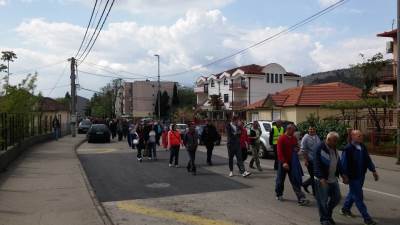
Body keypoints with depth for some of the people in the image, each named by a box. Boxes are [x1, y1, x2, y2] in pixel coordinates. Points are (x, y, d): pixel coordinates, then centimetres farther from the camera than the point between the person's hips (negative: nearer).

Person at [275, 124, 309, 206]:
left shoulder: (294, 138, 7)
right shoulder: (281, 138, -12)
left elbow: (296, 147, 22)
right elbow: (279, 151, -17)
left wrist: (296, 149, -3)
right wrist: (283, 162, -25)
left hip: (292, 162, 5)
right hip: (283, 163, -5)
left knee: (295, 181, 1)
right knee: (280, 179, 11)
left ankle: (301, 199, -2)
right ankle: (279, 195, 30)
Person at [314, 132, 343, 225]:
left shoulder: (334, 149, 10)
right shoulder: (319, 148, -16)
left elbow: (338, 163, 18)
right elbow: (316, 164, -22)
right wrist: (321, 178, -28)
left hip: (333, 179, 8)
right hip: (322, 180, -8)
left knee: (336, 197, 13)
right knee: (323, 200, 3)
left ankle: (328, 215, 34)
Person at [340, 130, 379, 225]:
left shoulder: (363, 147, 5)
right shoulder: (348, 149, -18)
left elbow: (368, 159, 13)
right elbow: (344, 164, -16)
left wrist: (373, 171, 10)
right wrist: (345, 176, -16)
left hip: (361, 176, 8)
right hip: (353, 177, -8)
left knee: (353, 193, 21)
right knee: (358, 197, -1)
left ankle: (345, 209, 40)